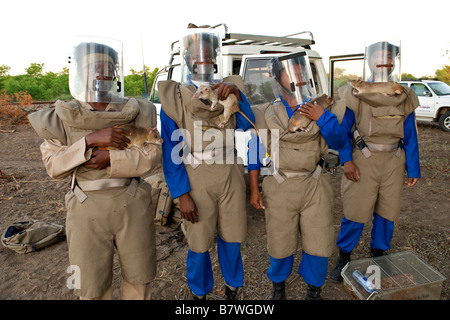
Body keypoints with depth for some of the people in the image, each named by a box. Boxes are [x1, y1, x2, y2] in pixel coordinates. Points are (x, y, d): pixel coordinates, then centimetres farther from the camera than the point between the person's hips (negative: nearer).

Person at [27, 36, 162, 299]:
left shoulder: (137, 112, -1)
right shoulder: (62, 118, 1)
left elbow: (152, 155, -8)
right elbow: (53, 165, -6)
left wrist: (110, 159, -19)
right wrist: (90, 141, -20)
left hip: (132, 203, 0)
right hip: (87, 208, 0)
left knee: (139, 276, 16)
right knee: (92, 286, 13)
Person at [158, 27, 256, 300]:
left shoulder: (230, 90, 5)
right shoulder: (174, 97, -3)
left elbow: (247, 128, -5)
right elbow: (171, 152, -5)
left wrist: (237, 96, -19)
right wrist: (182, 194, -9)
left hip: (230, 177, 2)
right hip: (196, 180, -2)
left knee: (231, 238, 15)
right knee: (199, 243, 10)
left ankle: (232, 288, 42)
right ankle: (199, 292, 38)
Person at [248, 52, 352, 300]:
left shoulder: (320, 108, 2)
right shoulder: (267, 114, -2)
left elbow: (338, 143, 1)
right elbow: (255, 153, 3)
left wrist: (323, 118, -15)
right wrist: (254, 189, 2)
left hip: (314, 185, 2)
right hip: (279, 188, -1)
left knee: (319, 241, 7)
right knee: (280, 242, 9)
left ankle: (314, 289, 37)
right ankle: (278, 284, 41)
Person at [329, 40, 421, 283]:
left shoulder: (404, 98, 8)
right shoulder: (354, 95, -3)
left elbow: (410, 137, 11)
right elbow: (342, 130, -3)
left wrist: (413, 169, 8)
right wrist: (346, 160, -14)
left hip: (393, 161, 4)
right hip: (362, 162, -4)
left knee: (388, 211, 11)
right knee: (355, 212, -2)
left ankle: (378, 254, 34)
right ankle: (343, 257, 19)